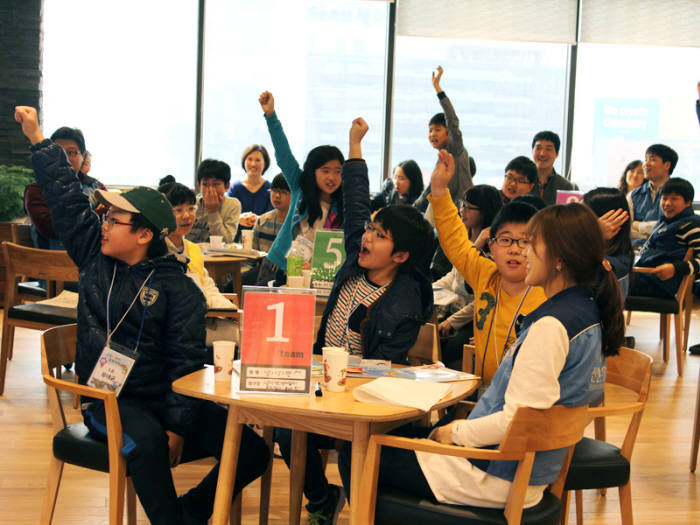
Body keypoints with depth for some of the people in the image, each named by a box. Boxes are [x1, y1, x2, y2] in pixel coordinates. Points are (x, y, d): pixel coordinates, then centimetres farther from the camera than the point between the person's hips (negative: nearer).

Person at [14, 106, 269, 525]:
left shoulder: (179, 289, -4)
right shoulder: (94, 259, 7)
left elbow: (186, 363, -8)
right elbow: (66, 198, 8)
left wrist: (177, 427, -16)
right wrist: (37, 138, 8)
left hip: (163, 401, 0)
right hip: (108, 400, 0)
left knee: (254, 451, -12)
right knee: (146, 441, -36)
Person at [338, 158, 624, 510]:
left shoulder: (550, 327, -26)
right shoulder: (589, 311, 4)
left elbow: (517, 419, -27)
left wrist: (458, 432, -12)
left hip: (497, 479, -10)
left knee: (355, 454, 0)